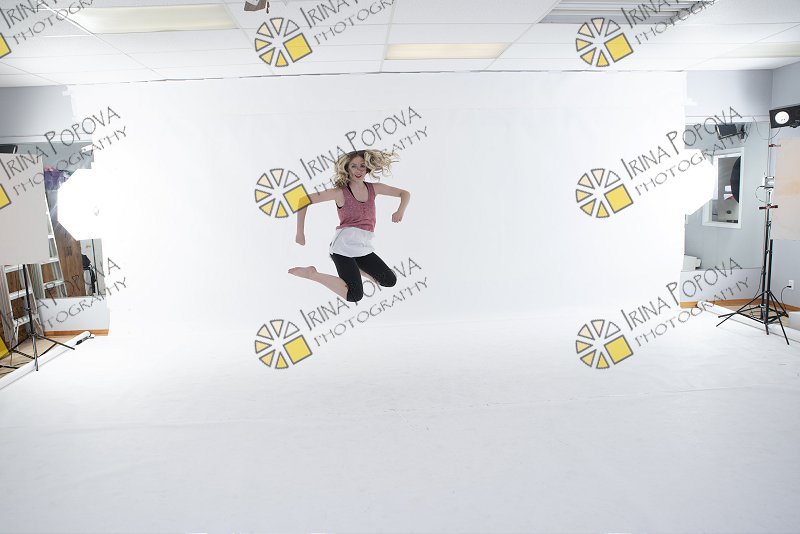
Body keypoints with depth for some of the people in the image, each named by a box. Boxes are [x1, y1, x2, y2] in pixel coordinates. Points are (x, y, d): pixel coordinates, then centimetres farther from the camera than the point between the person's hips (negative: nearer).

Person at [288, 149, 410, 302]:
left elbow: (405, 194, 18)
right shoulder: (341, 192, -5)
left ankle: (353, 266, 22)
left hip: (364, 247, 6)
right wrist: (300, 233, -7)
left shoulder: (374, 188, 8)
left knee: (390, 281, 5)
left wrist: (400, 211, -3)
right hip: (344, 243, -6)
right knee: (355, 296, -18)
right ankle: (311, 273, -1)